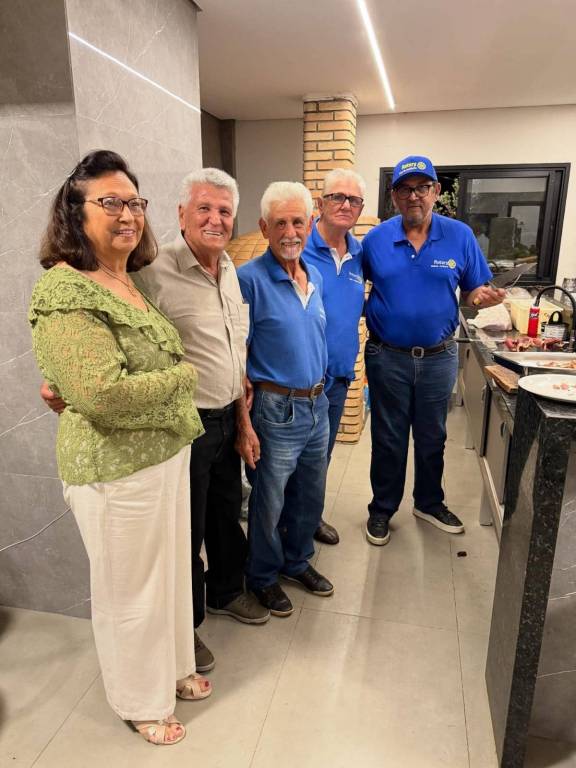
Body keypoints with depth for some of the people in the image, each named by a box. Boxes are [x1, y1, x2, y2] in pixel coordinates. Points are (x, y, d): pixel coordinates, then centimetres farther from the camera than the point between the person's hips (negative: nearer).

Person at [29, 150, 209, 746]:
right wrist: (182, 377, -15)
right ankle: (141, 702, 40)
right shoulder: (66, 294, -20)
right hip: (116, 470, -8)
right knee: (130, 593, 13)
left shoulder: (131, 281, 7)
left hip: (166, 453, 8)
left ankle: (173, 668, 50)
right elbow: (104, 393, -28)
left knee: (170, 571, 24)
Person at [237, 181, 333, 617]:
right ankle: (263, 576, 36)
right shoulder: (250, 279, -15)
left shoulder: (316, 278, 7)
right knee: (269, 503, 12)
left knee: (310, 497, 21)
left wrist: (319, 390, 14)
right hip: (277, 411, -7)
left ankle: (297, 561, 45)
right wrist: (245, 417, -15)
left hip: (317, 405, 7)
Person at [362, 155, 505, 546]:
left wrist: (483, 297, -21)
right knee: (388, 440, 12)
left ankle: (429, 503, 40)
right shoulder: (375, 239, -3)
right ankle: (382, 509, 30)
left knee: (432, 438, 17)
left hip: (439, 356, 1)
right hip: (388, 357, -1)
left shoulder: (460, 236, -3)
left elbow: (474, 290, 2)